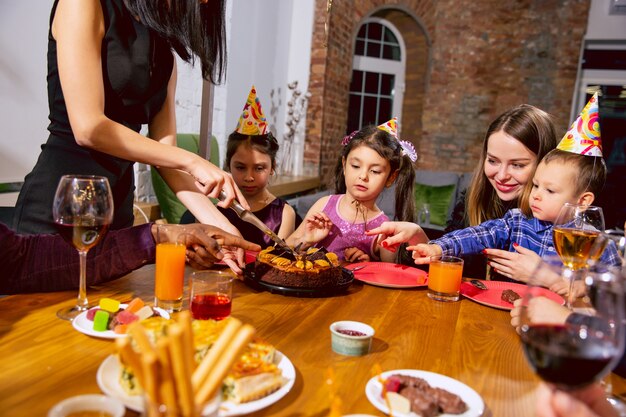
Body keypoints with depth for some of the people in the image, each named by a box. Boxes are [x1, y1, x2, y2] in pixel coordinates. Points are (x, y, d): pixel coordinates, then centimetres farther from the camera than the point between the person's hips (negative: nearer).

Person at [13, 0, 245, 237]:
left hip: (117, 210, 6)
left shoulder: (163, 47, 9)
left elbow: (165, 152, 2)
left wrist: (221, 226, -6)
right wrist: (191, 161, -14)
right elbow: (88, 128, -19)